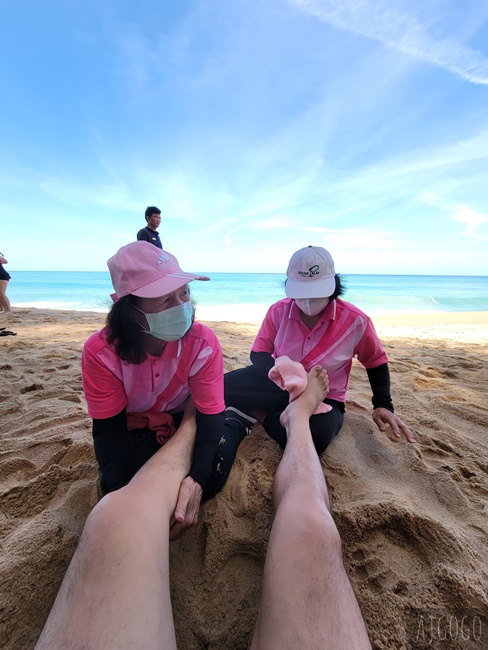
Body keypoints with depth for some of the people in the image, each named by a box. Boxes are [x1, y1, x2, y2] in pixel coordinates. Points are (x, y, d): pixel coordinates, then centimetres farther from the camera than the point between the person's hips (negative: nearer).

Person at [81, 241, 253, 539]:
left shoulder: (203, 342, -28)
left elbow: (209, 416, -25)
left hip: (185, 420, -1)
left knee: (209, 483, -19)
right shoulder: (101, 351, -27)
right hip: (134, 429, 2)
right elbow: (109, 428, -19)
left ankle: (233, 424, 12)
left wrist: (195, 481, -41)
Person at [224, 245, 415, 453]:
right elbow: (258, 354, -8)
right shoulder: (279, 310, -12)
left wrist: (382, 404, -8)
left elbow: (376, 362, 1)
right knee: (223, 387, -19)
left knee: (314, 437, -36)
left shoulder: (355, 320, -16)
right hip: (280, 384, 1)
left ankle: (262, 414, -10)